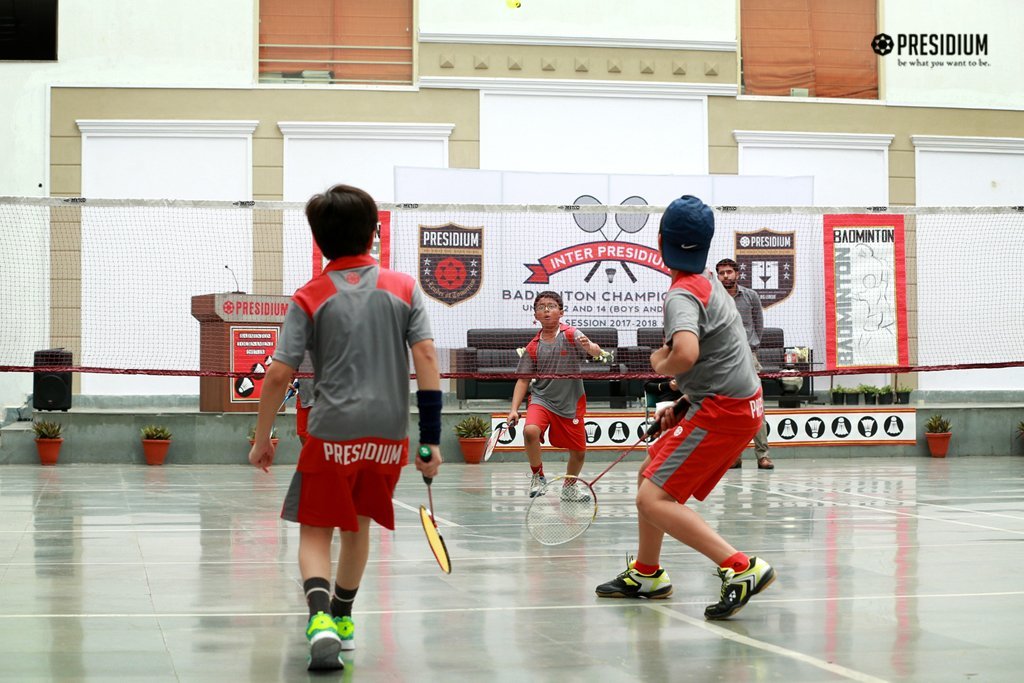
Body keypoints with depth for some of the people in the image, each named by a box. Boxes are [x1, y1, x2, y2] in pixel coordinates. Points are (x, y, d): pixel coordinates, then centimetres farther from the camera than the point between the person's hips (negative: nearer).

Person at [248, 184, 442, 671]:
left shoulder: (309, 298, -1)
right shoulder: (403, 288, 4)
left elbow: (278, 374, -4)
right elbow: (426, 359, -3)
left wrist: (261, 439, 7)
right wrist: (431, 439, -1)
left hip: (332, 432, -3)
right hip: (389, 433, 3)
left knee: (315, 531, 6)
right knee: (357, 526, 22)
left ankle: (322, 619, -18)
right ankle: (341, 618, 37)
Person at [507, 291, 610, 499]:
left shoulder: (571, 335, -6)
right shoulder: (533, 347, 0)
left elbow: (596, 351, -21)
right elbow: (523, 380, 4)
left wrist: (591, 347, -46)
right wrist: (514, 409, -7)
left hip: (571, 404, 0)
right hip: (542, 399, 0)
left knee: (578, 453, 7)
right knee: (530, 430, -29)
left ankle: (569, 487, 35)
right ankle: (537, 475, -6)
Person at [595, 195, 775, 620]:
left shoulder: (682, 295, -18)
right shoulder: (709, 282, 12)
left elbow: (686, 353, -37)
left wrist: (661, 364, -15)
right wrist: (682, 402, 19)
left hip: (722, 410, -10)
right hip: (737, 402, 10)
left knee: (653, 499, -14)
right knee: (650, 473, 22)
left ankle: (740, 568, -24)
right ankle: (646, 574, 33)